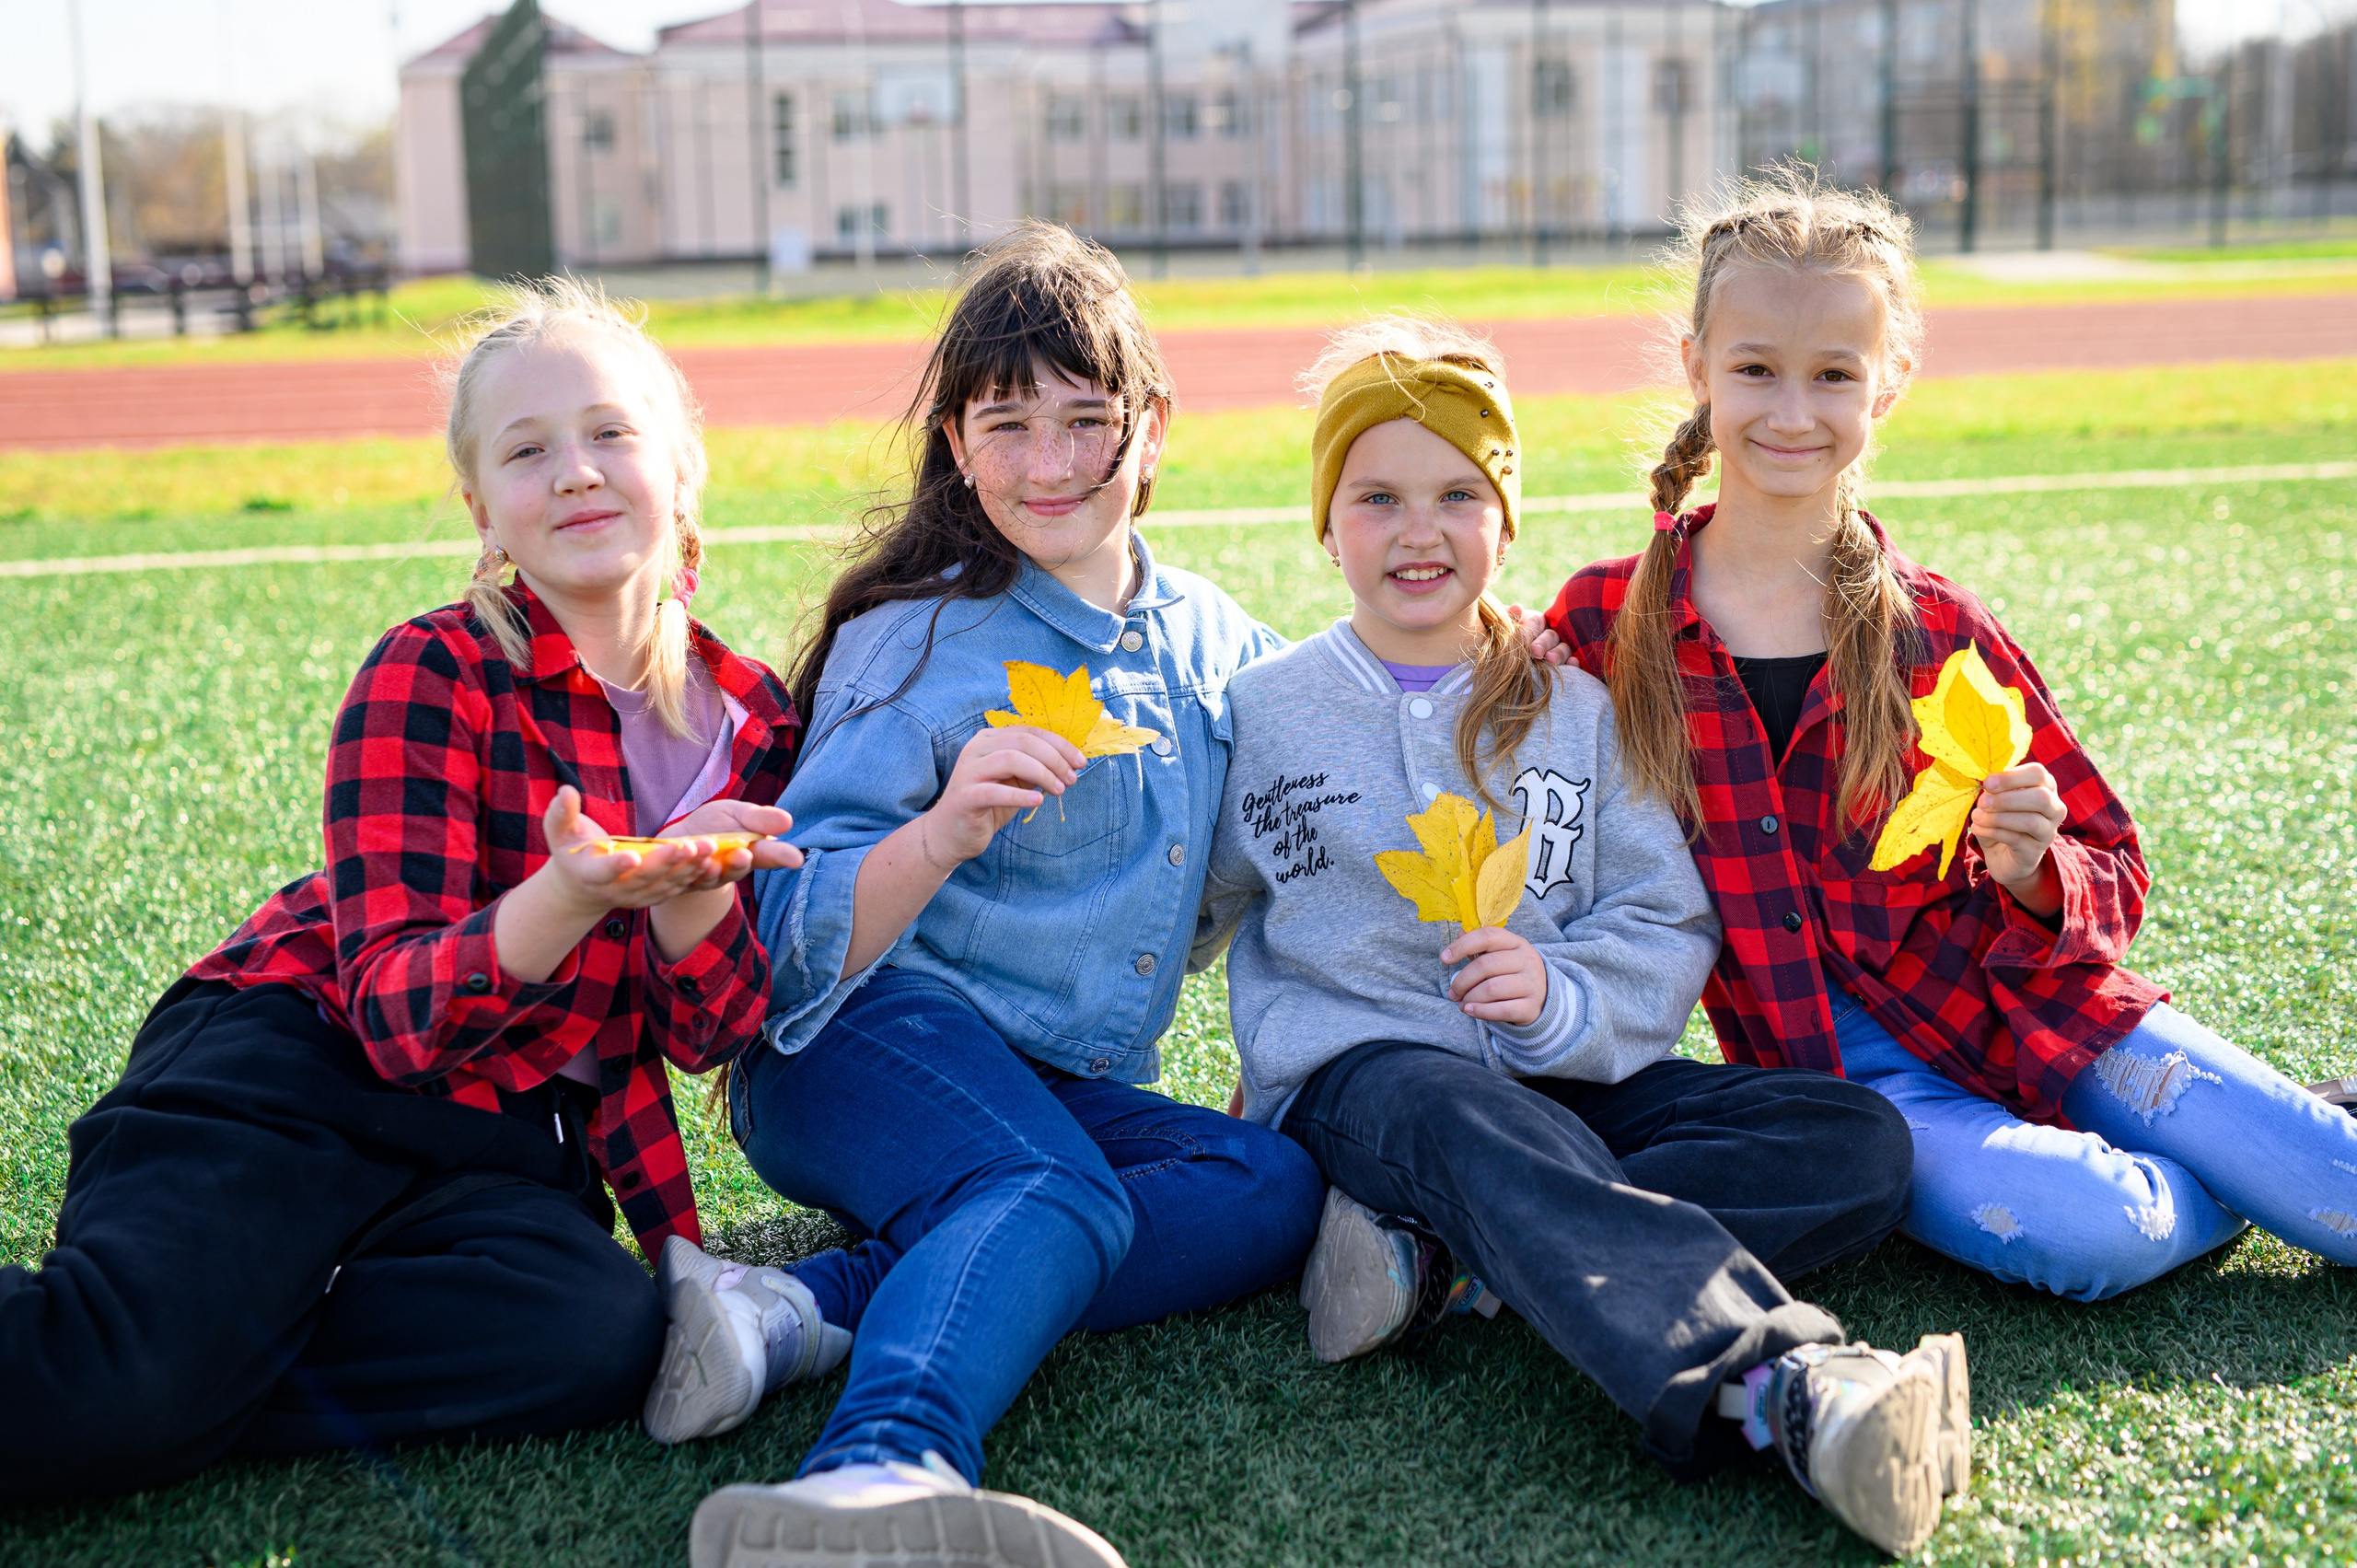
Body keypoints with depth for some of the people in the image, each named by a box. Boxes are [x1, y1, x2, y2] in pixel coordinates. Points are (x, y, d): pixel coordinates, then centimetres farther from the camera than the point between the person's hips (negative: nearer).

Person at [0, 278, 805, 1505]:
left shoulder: (750, 721, 5)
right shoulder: (433, 675, -8)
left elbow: (711, 1035, 2)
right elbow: (398, 1014, -16)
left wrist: (689, 890, -20)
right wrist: (569, 894, -35)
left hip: (505, 1146, 5)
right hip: (295, 1069, -5)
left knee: (600, 1338, -30)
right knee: (124, 1362, -34)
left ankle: (164, 1404, -17)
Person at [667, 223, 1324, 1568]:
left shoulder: (1208, 637, 12)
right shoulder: (916, 644, -3)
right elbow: (800, 942, -10)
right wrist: (940, 835, -31)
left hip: (1067, 1089, 6)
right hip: (875, 1038, -5)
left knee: (1282, 1189, -22)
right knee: (1056, 1193, -35)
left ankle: (812, 1305, -34)